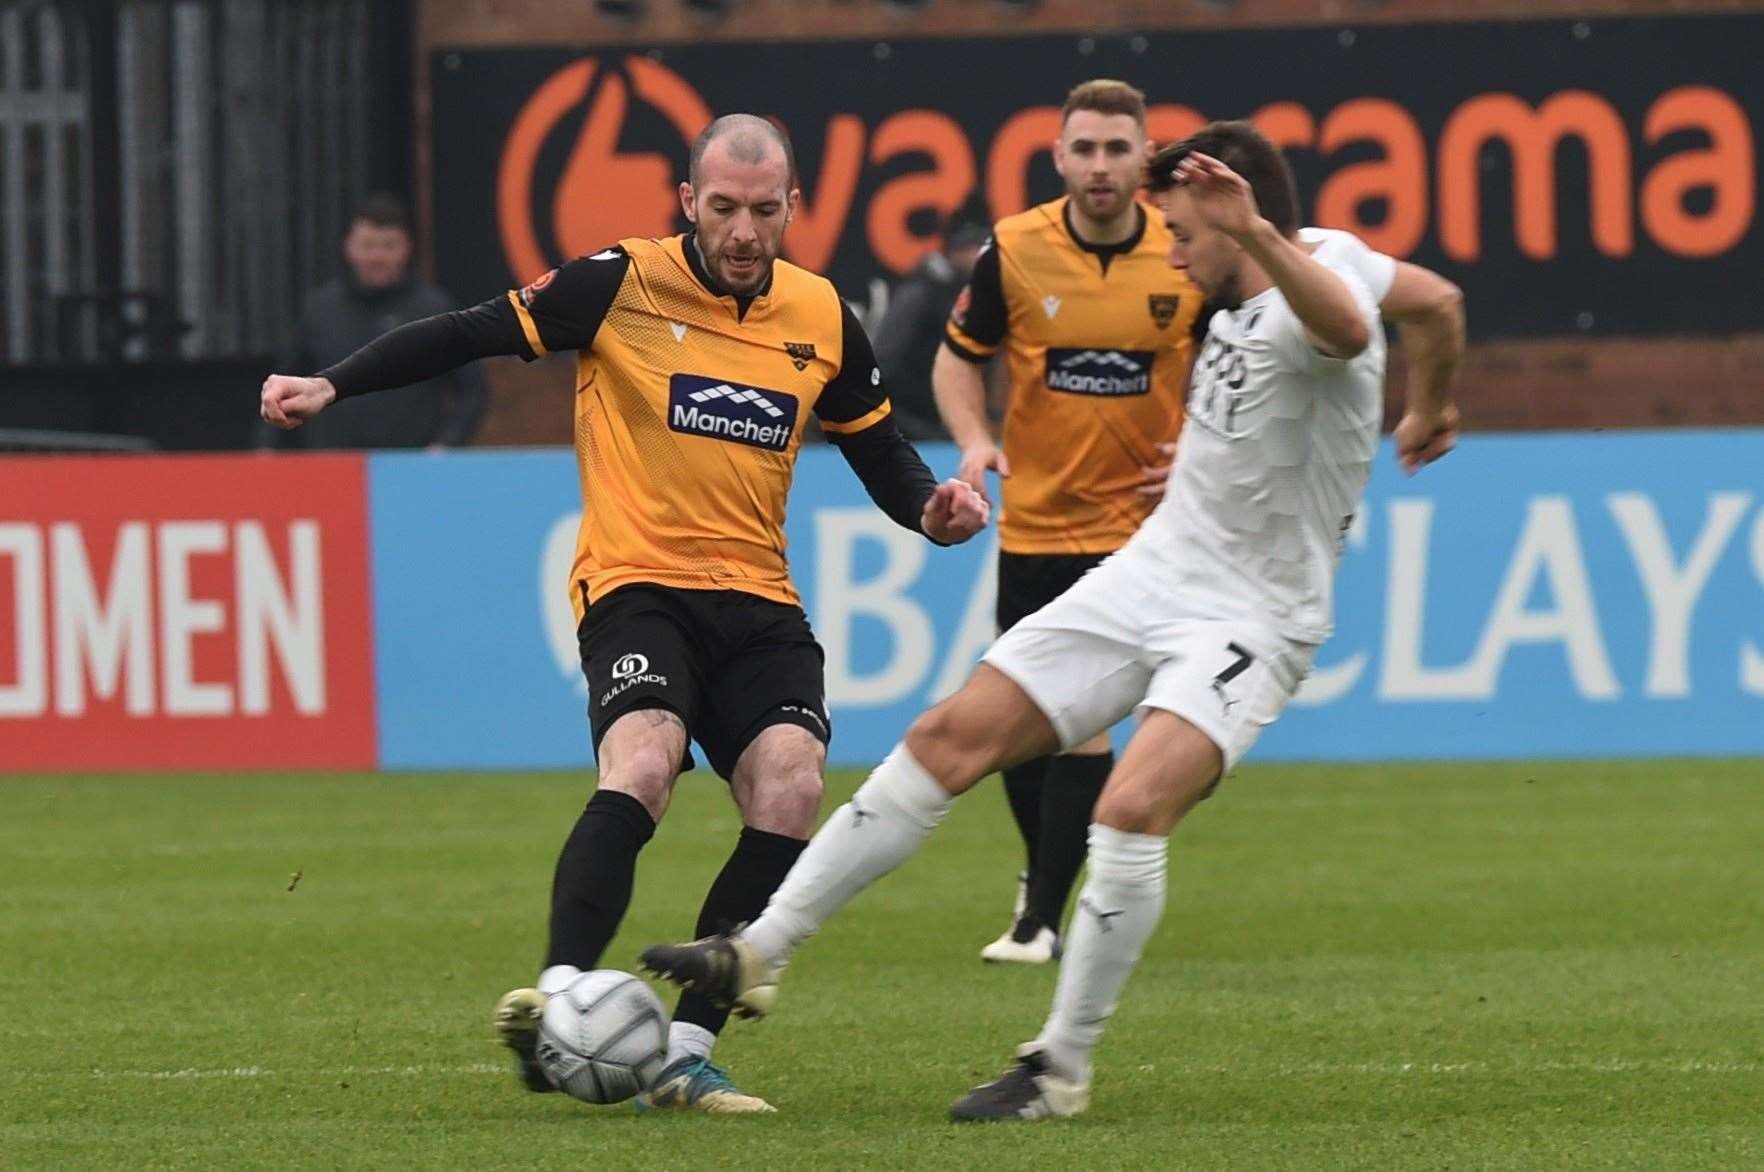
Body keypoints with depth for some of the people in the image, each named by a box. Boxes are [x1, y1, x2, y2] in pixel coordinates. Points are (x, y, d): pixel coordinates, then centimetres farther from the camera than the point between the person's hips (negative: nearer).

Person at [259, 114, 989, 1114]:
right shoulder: (621, 286, -4)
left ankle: (685, 1052, -13)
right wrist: (331, 386, -8)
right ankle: (560, 1000, -37)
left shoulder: (823, 318, 9)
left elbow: (879, 449, 20)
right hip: (636, 583, -4)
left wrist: (932, 507, -1)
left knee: (790, 791, -18)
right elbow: (469, 335, 1)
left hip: (758, 601, 4)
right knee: (643, 766, -30)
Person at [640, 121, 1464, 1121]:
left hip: (1249, 623, -9)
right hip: (1150, 576, 9)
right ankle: (759, 954, 6)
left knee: (1133, 807, -29)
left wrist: (1257, 234, -64)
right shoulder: (1323, 258, 5)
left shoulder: (1307, 301, -22)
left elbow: (1348, 327, -49)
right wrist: (1431, 413, 41)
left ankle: (1062, 1068, -14)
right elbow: (1438, 299, 23)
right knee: (952, 739, 2)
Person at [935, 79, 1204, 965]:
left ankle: (1042, 919, -7)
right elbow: (958, 358, 6)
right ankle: (1043, 869, 36)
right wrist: (974, 441, -11)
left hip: (1133, 518, -2)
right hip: (1031, 519, 2)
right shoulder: (1013, 251, -6)